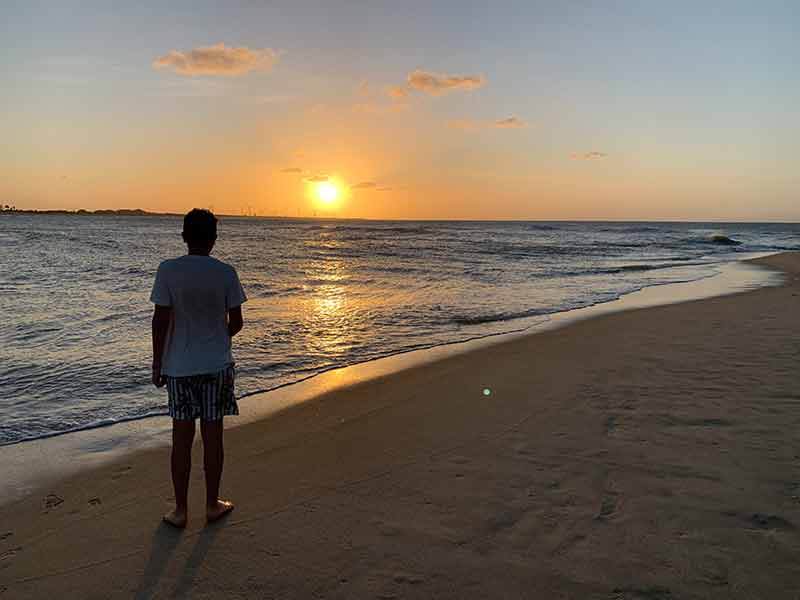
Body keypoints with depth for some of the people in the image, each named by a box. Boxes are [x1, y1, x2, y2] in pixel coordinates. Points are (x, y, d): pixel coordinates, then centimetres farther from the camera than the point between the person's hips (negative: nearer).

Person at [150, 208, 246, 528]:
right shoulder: (226, 273, -6)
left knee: (182, 438, 10)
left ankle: (180, 510, 20)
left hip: (179, 367, 0)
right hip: (217, 365, 0)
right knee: (212, 436, 10)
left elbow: (160, 320, -8)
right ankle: (212, 505, 23)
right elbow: (236, 322, -2)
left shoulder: (168, 270, -8)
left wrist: (157, 363, 2)